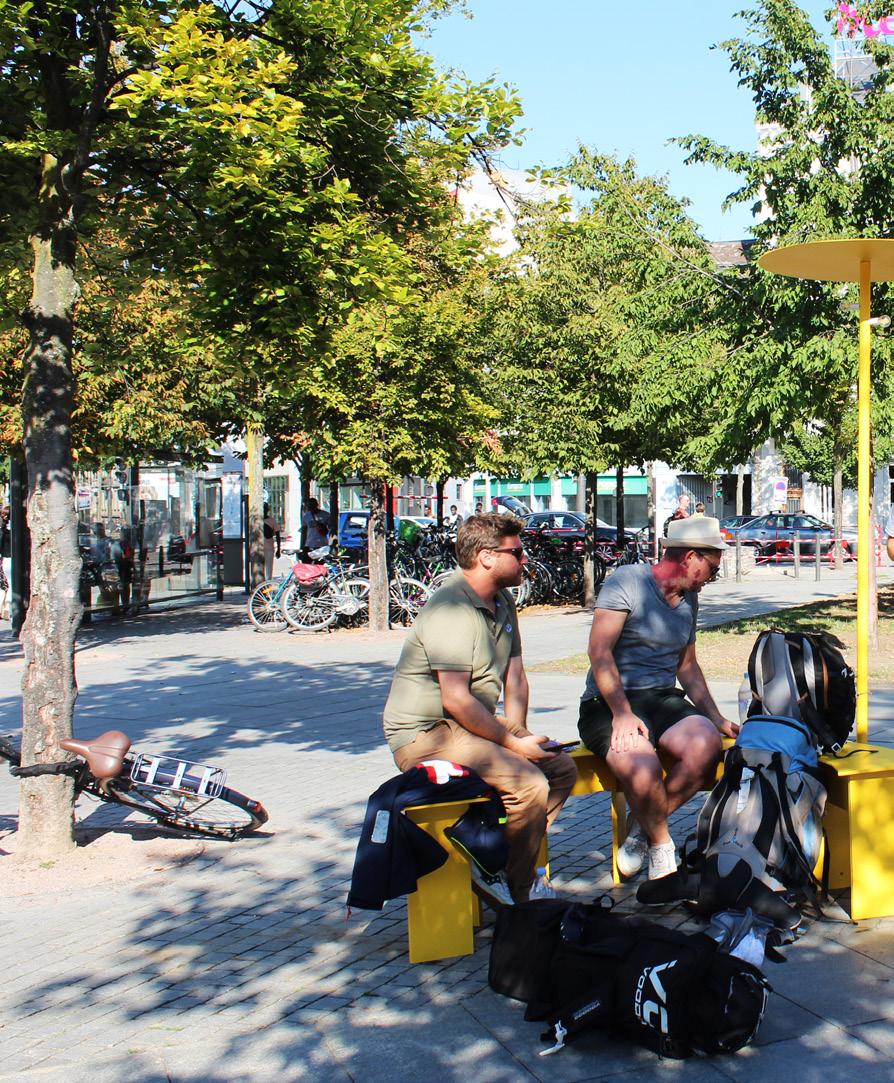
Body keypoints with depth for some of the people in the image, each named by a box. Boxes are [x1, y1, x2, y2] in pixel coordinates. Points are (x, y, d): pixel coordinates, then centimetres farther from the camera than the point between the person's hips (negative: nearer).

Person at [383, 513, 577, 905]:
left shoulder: (502, 602, 10)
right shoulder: (451, 610, -21)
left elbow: (515, 676, 9)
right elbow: (456, 700, -27)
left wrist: (517, 732, -6)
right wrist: (512, 742, -21)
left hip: (475, 724, 10)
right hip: (425, 733, -10)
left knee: (562, 767, 5)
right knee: (529, 783, -25)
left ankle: (502, 861, 5)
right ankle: (519, 890, -5)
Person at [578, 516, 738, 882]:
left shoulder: (689, 598, 18)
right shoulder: (628, 581, -6)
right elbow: (599, 651, -15)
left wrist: (716, 719, 17)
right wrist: (622, 714, -24)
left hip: (663, 699, 6)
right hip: (609, 702, -6)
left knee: (706, 745, -28)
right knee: (640, 763, -36)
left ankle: (643, 828, -7)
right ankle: (662, 850, -9)